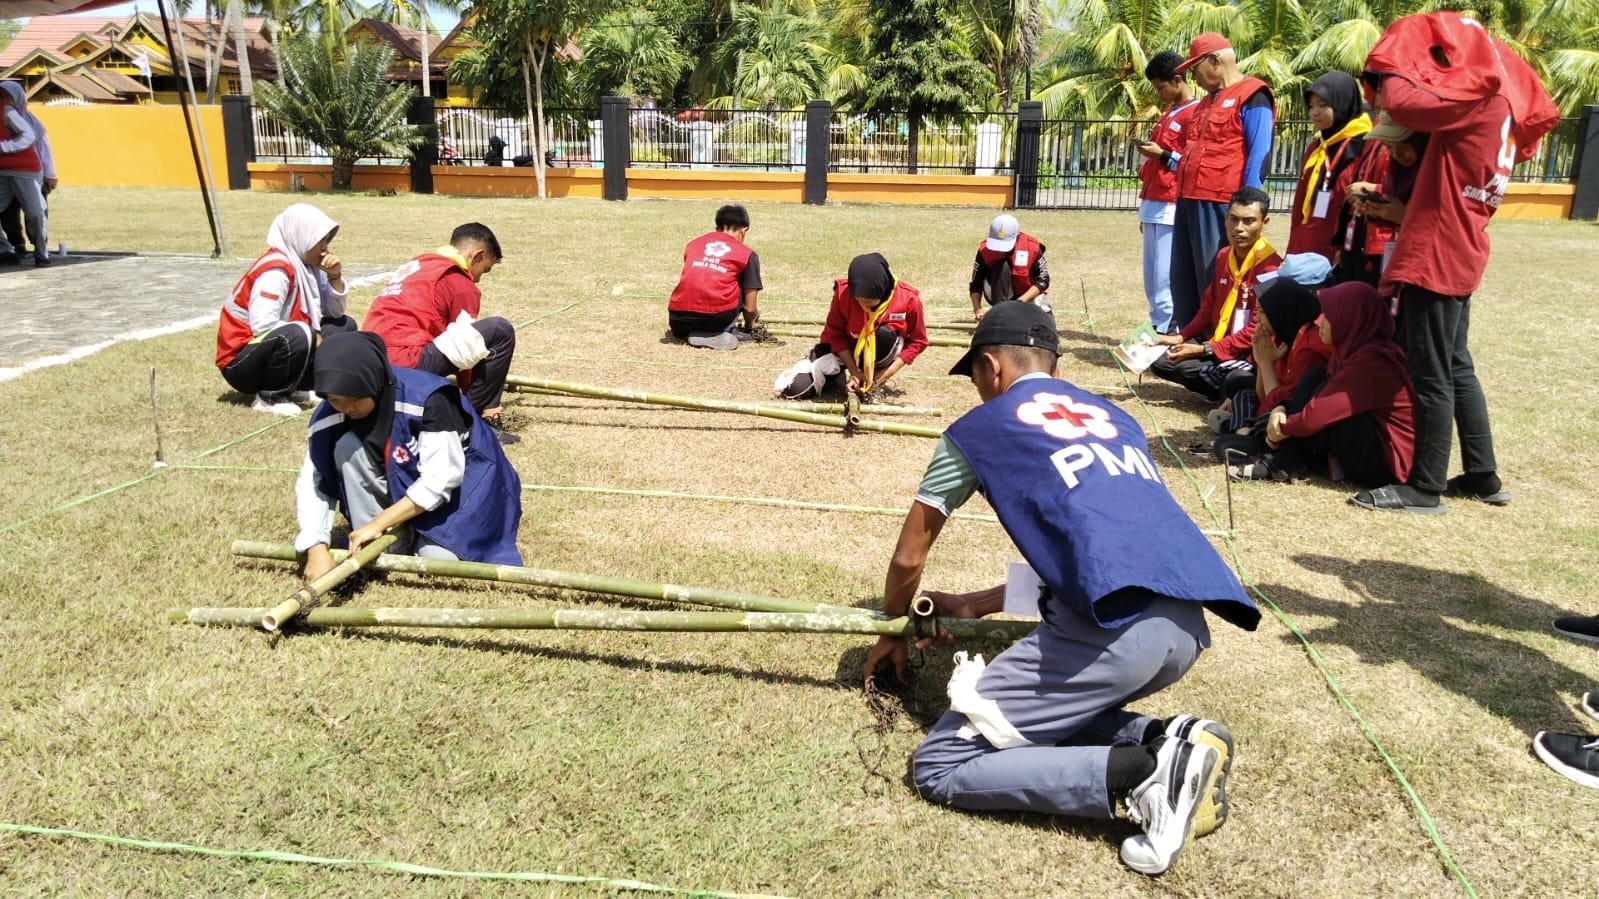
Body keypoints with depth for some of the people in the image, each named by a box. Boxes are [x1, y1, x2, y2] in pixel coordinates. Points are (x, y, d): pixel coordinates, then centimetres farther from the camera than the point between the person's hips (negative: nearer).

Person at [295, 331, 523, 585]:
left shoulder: (425, 398, -31)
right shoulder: (329, 417, -16)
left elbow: (439, 479, -32)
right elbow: (312, 483, -15)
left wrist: (378, 523, -31)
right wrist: (317, 549, -29)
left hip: (458, 480, -4)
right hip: (399, 484, 5)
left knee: (438, 557, -30)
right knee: (346, 446, -23)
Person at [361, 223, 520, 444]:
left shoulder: (415, 263, 24)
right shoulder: (461, 284, -1)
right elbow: (464, 350, 2)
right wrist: (472, 398, 17)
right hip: (407, 366, -9)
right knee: (500, 331, -4)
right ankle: (481, 421, 1)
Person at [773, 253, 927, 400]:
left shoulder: (908, 299, -28)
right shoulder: (843, 293, -27)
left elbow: (918, 342, -14)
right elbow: (835, 334, -13)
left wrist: (885, 375, -21)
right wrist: (854, 371, -20)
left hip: (882, 353, 0)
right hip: (847, 351, 1)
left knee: (885, 333, -39)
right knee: (797, 388, -16)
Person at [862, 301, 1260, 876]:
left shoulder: (978, 428, 14)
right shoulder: (1116, 419, 29)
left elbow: (909, 558, 22)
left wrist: (892, 633, 42)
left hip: (1113, 630, -7)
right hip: (1191, 631, 7)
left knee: (939, 767, 2)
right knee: (1047, 704, 30)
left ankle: (1145, 769, -9)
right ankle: (1166, 738, 5)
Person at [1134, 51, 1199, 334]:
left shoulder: (1195, 114, -7)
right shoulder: (1167, 113, 22)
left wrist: (1163, 155, -16)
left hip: (1172, 207, -9)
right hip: (1152, 204, 9)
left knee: (1165, 277, -10)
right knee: (1152, 276, 9)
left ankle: (1168, 330, -8)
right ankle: (1157, 326, 14)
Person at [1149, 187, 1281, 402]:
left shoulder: (1271, 268, -19)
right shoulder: (1224, 256, 7)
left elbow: (1256, 332, -21)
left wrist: (1204, 350, -22)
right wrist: (1181, 338, 3)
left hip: (1250, 352, -9)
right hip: (1217, 340, 9)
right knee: (1160, 359, -2)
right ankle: (1229, 390, -3)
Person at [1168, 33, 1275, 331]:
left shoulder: (1252, 96, -4)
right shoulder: (1207, 101, 24)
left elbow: (1258, 155, -12)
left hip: (1219, 204, -9)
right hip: (1189, 200, 9)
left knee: (1215, 282, -4)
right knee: (1183, 279, 11)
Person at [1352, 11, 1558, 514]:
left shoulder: (1475, 93, -13)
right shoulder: (1499, 99, 17)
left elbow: (1400, 104, -25)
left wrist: (1392, 69, -4)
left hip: (1437, 252, -10)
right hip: (1458, 251, 10)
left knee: (1431, 375, -4)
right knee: (1456, 366, 17)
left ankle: (1425, 488, 4)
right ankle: (1483, 474, 26)